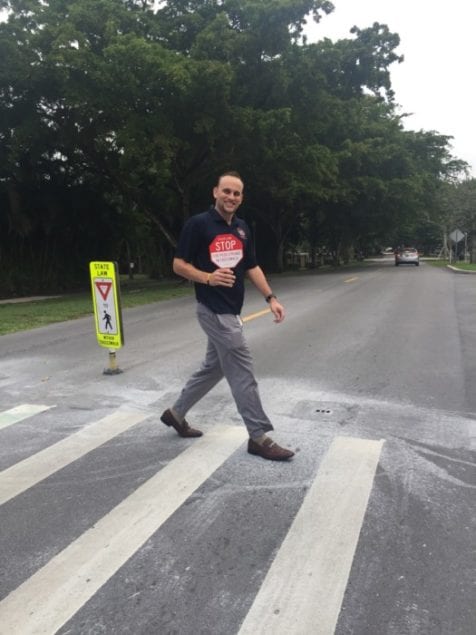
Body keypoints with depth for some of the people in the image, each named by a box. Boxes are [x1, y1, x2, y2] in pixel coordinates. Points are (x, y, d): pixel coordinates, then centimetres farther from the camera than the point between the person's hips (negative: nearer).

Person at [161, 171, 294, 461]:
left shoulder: (242, 228, 12)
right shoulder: (198, 224, -9)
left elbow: (252, 267, 15)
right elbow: (179, 265, -8)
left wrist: (271, 298, 5)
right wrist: (208, 278, -24)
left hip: (230, 310, 8)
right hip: (213, 310, -8)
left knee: (214, 367, 18)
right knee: (242, 371, -7)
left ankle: (176, 413, 35)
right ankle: (259, 436, 4)